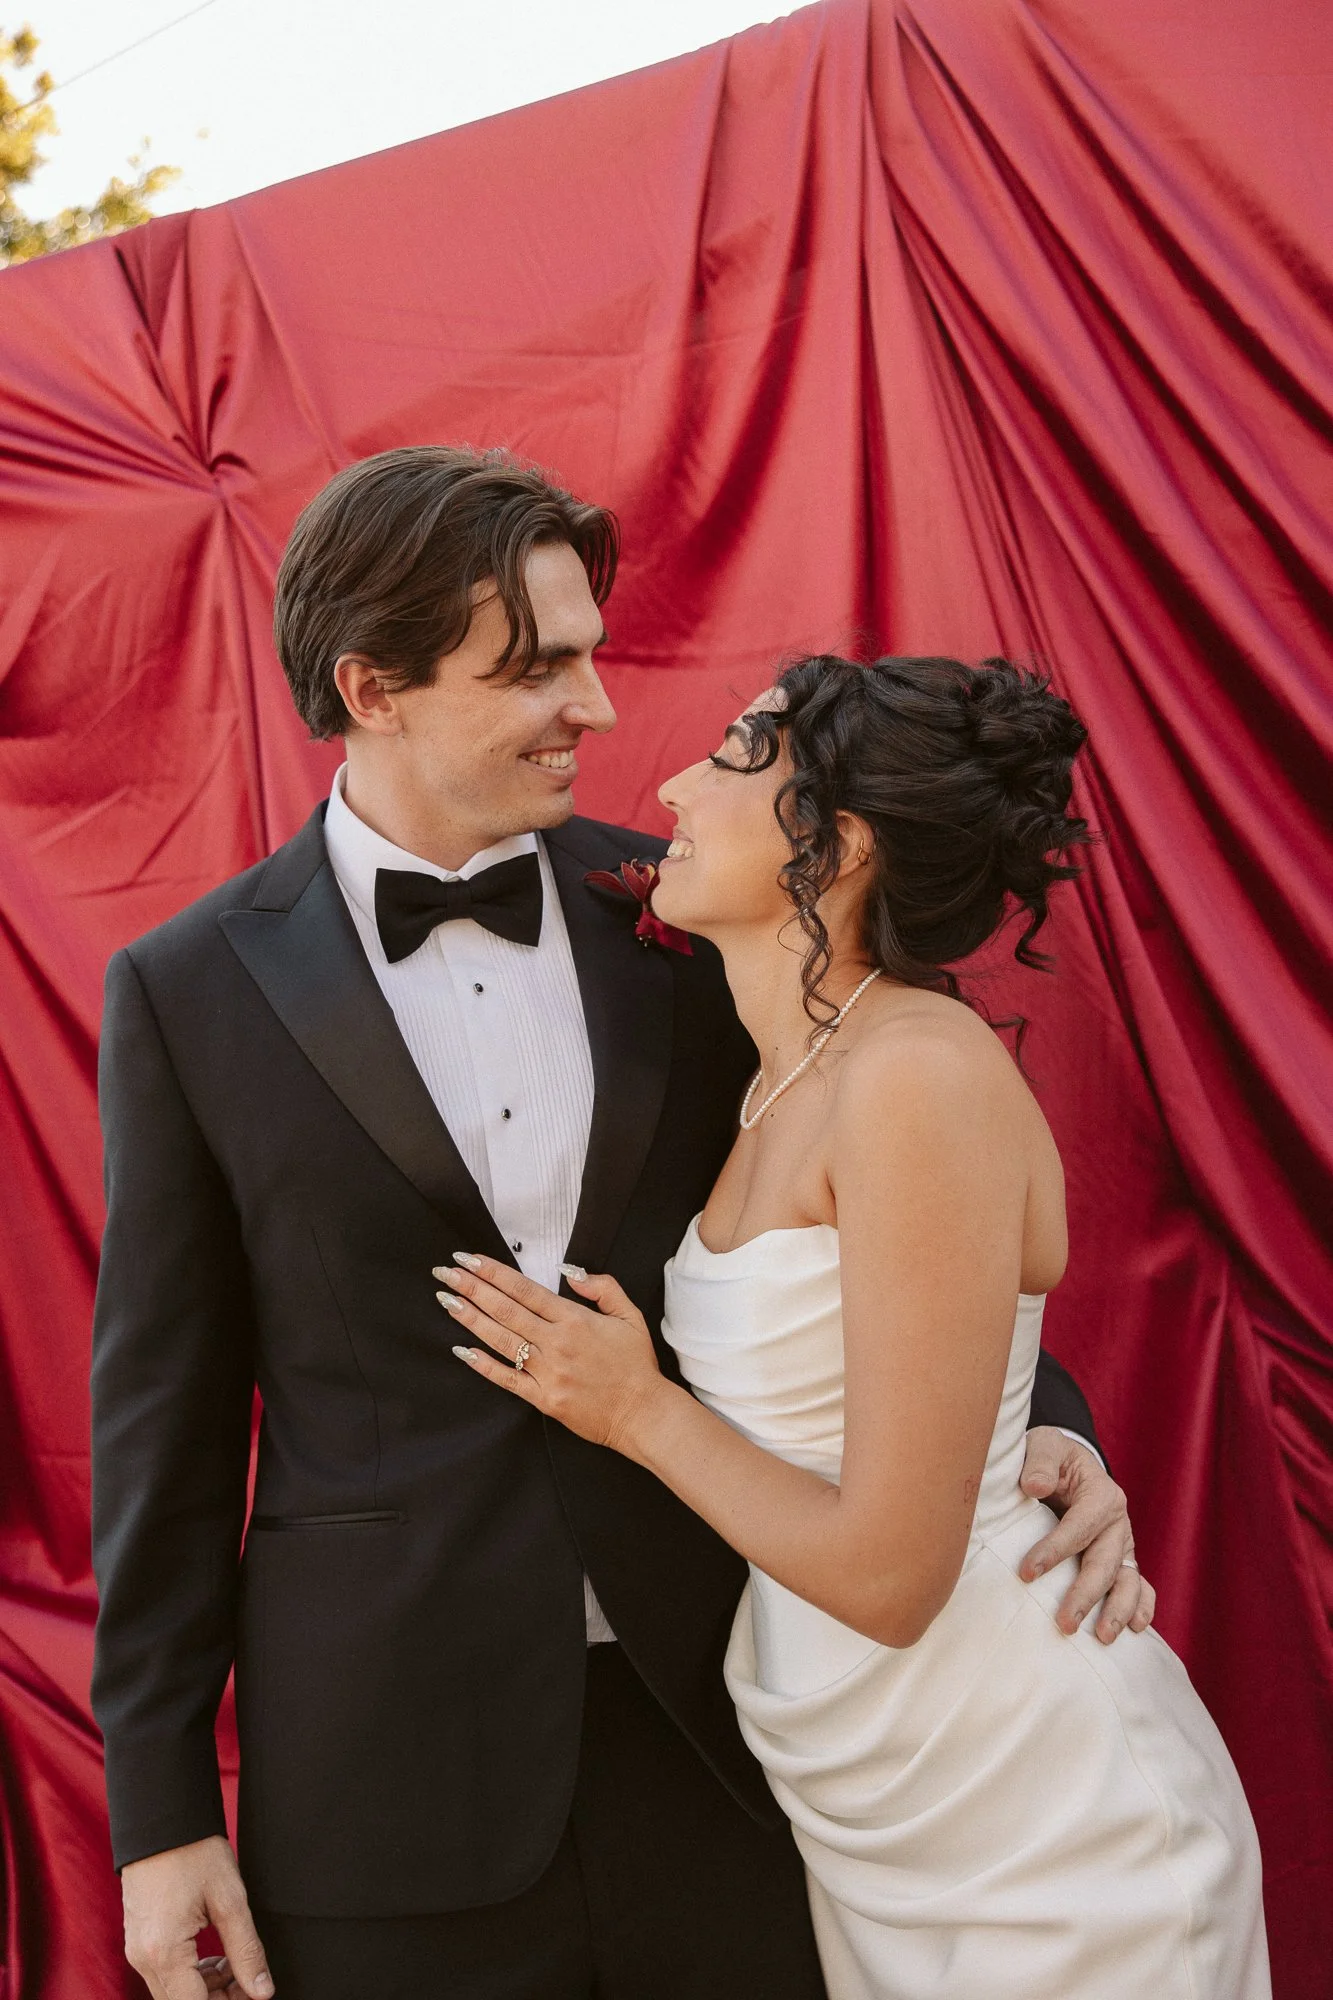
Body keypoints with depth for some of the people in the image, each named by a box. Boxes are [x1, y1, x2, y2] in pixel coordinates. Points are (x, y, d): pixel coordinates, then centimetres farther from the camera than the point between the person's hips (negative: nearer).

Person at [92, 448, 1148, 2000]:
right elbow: (165, 1413, 0)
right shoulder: (191, 992, -4)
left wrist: (1036, 1422, -8)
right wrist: (160, 1810, 0)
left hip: (717, 1716, 2)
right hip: (396, 1777, -2)